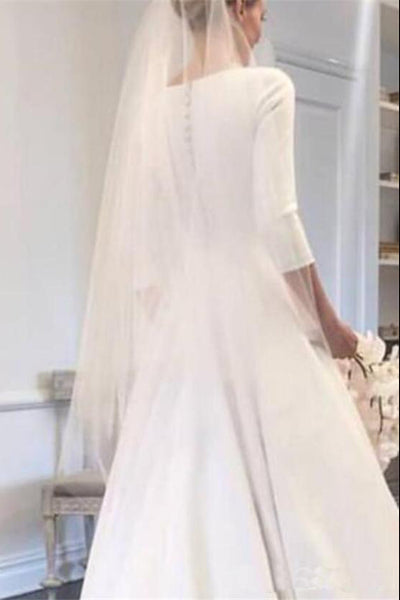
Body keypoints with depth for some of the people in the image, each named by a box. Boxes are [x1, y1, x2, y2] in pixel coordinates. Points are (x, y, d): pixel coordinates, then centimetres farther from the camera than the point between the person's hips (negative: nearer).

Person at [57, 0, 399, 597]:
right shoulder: (266, 87, -7)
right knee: (291, 491, 5)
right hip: (254, 306, -5)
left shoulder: (151, 104, 9)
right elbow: (276, 219, -13)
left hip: (178, 314, 6)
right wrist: (327, 321, -3)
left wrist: (156, 320, 16)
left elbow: (141, 229, 8)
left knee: (176, 500, 7)